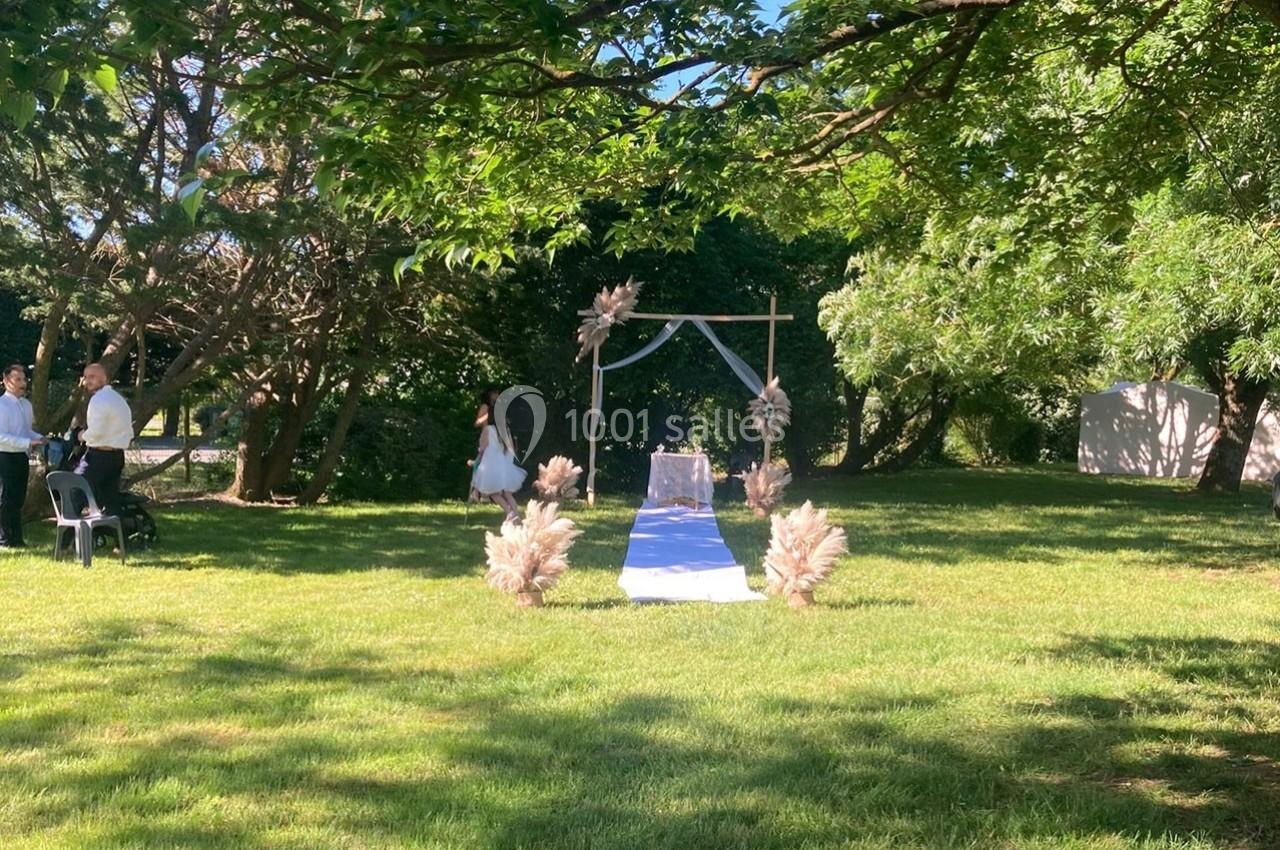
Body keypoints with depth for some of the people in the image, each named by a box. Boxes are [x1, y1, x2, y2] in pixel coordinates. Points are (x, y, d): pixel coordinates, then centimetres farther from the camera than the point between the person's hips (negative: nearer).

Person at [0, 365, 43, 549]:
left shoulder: (26, 404, 11)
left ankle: (16, 539, 23)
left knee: (18, 500, 15)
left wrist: (39, 438, 2)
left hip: (22, 457, 8)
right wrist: (28, 442, -24)